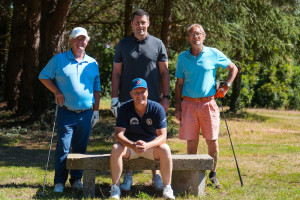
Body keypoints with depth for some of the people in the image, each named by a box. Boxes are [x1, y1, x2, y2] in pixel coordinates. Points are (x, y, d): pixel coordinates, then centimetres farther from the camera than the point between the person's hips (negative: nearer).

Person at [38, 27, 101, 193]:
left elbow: (96, 88, 17)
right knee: (63, 148, -5)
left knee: (81, 148, 8)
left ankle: (76, 179, 19)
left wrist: (96, 110, 11)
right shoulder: (59, 59, 4)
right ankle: (59, 182, 5)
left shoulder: (92, 63, 13)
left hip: (86, 114, 3)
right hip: (66, 113, -3)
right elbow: (44, 76, 9)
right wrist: (57, 92, -4)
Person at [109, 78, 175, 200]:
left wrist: (147, 145, -40)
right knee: (116, 148, -30)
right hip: (129, 145, 1)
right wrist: (133, 145, -40)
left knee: (165, 149, -31)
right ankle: (115, 188, -23)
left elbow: (162, 136, -19)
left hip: (151, 145, 0)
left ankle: (167, 188, -22)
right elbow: (118, 134, -19)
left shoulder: (157, 108, -14)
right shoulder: (125, 108, -12)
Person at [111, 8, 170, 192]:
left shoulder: (157, 44, 6)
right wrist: (114, 98, 1)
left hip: (152, 100, 0)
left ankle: (156, 176, 12)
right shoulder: (123, 44, 7)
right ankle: (128, 176, 10)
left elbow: (164, 72, 7)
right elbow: (116, 72, 8)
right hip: (127, 100, 1)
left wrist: (166, 96, 0)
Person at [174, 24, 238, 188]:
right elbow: (179, 83, 11)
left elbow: (233, 68, 16)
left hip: (208, 103, -1)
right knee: (191, 142, 2)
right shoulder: (182, 57, 8)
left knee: (212, 141, -2)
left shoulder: (214, 54, 4)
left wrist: (226, 86, 3)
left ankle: (213, 174, 14)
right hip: (189, 104, 1)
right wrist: (177, 106, 5)